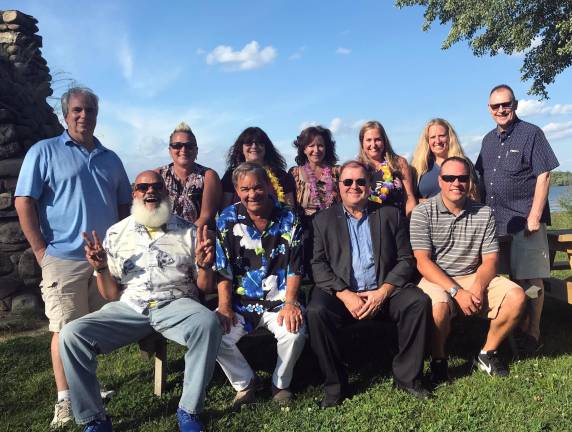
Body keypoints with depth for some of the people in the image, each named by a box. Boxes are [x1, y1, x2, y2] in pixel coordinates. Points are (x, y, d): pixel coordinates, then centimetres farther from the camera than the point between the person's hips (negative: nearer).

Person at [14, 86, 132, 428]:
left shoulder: (110, 159, 14)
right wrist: (42, 252, -10)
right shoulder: (44, 151, 0)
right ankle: (65, 401, 12)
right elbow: (24, 204, -5)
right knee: (66, 330, 1)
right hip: (65, 259, -4)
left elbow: (125, 207, 18)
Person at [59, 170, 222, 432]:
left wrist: (204, 265, -12)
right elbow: (111, 295, 12)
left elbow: (204, 287, 9)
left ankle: (189, 411, -15)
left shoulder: (188, 231, 9)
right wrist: (101, 268, -8)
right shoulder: (116, 233, 12)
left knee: (208, 322, -33)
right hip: (128, 307, 2)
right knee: (72, 334, -20)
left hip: (176, 304, -1)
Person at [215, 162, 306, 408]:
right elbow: (223, 268, -1)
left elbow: (295, 267, -2)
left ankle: (280, 384, 5)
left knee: (295, 334, -27)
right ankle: (245, 383, 8)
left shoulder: (289, 219, -1)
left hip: (278, 301, -1)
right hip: (241, 302, 1)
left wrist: (290, 303, -14)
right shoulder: (227, 219, 0)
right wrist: (224, 305, -11)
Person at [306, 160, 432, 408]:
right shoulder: (323, 220, 9)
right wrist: (345, 295, -15)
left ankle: (407, 376, -5)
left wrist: (382, 292, -11)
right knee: (316, 311, -29)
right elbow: (318, 265, 0)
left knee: (418, 301, -24)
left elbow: (406, 260, 5)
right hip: (341, 293, -1)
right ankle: (335, 385, -10)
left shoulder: (391, 215, 11)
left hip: (384, 292, 1)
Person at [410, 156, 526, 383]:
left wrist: (478, 287, -18)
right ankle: (438, 360, -4)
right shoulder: (423, 212, -7)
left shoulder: (484, 213, 5)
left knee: (516, 296, -17)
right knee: (439, 306, -35)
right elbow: (423, 262, -13)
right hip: (436, 279, -4)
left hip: (474, 277, 4)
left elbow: (490, 260, 2)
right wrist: (457, 291, -21)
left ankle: (487, 353, 6)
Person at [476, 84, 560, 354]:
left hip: (525, 219, -6)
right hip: (495, 220, 6)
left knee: (529, 280, 1)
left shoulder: (531, 134, -4)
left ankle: (532, 334, 14)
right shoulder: (488, 140, 14)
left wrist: (535, 217, -16)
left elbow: (543, 177, -10)